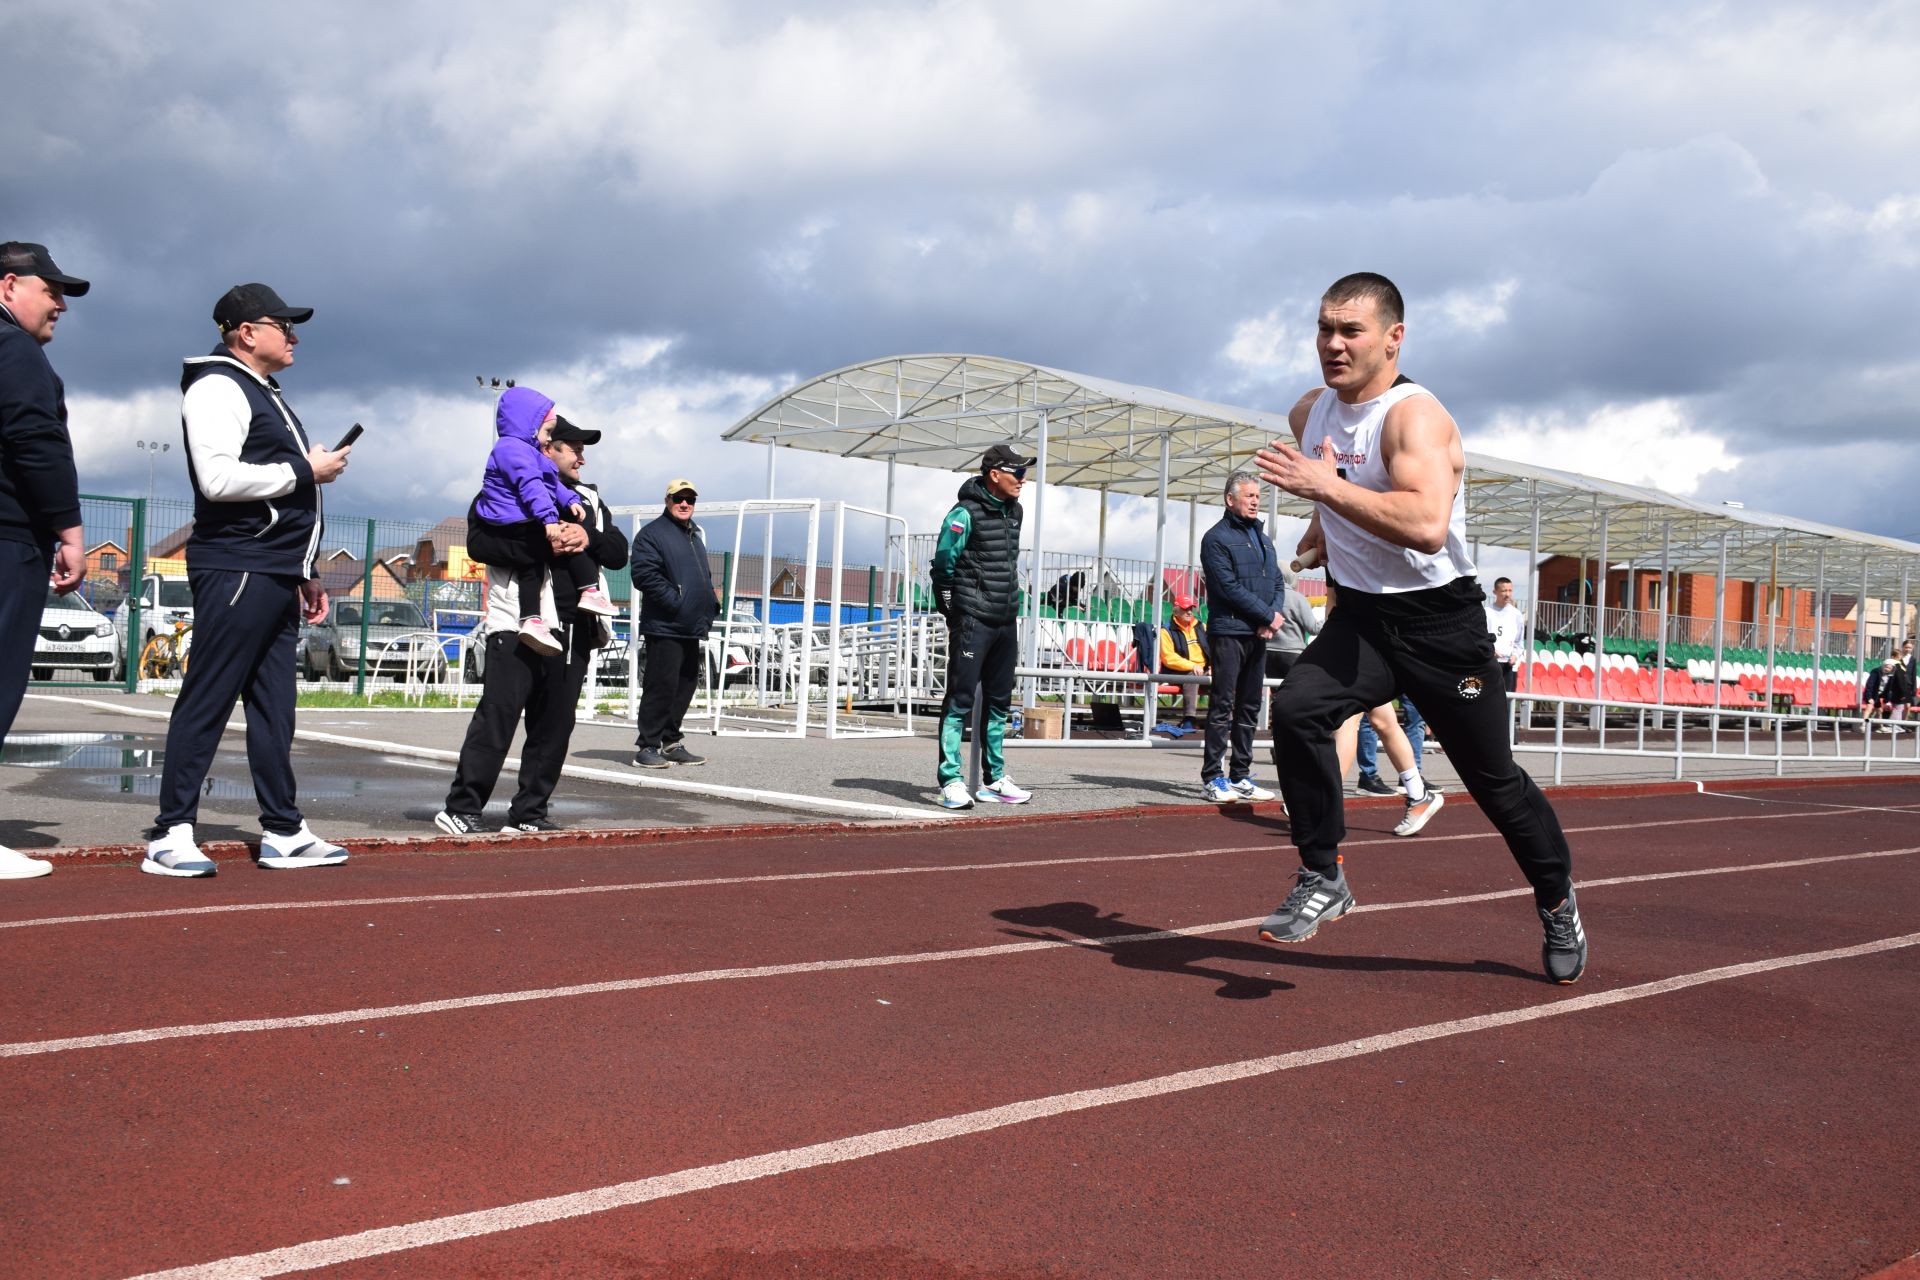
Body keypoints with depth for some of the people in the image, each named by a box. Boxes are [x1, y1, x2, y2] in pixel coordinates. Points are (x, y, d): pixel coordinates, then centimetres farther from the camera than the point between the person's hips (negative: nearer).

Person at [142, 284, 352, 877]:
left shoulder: (268, 398, 24)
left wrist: (304, 573, 22)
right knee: (207, 700, -8)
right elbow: (219, 478, -20)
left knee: (274, 707, 9)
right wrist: (305, 470, -11)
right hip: (236, 570, -9)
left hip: (275, 575, 10)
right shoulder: (218, 388, -6)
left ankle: (283, 832, 13)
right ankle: (171, 836, -4)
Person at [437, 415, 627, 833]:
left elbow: (619, 553, 14)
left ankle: (530, 811, 14)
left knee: (555, 723, 6)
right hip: (519, 625, -6)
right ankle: (462, 809, -1)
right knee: (498, 715, -8)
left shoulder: (589, 499, 22)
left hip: (574, 629, 6)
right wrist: (541, 545, -19)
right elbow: (478, 542, -11)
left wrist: (589, 538, -7)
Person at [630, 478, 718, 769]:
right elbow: (644, 575, -17)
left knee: (686, 685, 11)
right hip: (664, 627, -9)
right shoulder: (653, 533, -6)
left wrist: (710, 605, 14)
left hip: (691, 628, 9)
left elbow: (705, 577, 31)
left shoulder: (696, 535, 22)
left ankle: (671, 742, 20)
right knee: (662, 685, -10)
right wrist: (676, 601, -18)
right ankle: (647, 746, -3)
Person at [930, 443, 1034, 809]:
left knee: (1000, 702, 12)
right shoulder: (966, 514, -11)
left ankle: (995, 780, 21)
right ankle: (951, 781, -3)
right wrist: (953, 616, -6)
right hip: (972, 621, -8)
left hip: (1005, 623, 8)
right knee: (961, 700, -6)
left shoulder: (1014, 511, 13)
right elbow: (942, 567, -9)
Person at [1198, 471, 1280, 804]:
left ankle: (1240, 777, 14)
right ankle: (1213, 778, -6)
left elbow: (1278, 583, 17)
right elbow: (1229, 587, -12)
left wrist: (1276, 615, -3)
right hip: (1229, 631, -7)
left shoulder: (1263, 539, 21)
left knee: (1249, 708, 9)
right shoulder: (1217, 537, -4)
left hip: (1258, 634, 8)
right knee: (1223, 705, -8)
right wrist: (1268, 615, -11)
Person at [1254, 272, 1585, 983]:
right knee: (1297, 711, -22)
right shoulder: (1310, 413, 3)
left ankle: (1557, 903, 32)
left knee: (1494, 779, 7)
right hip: (1361, 612, 5)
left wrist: (1329, 488, -37)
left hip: (1440, 621, -5)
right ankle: (1323, 880, -9)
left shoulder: (1415, 415, -21)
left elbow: (1427, 526, -38)